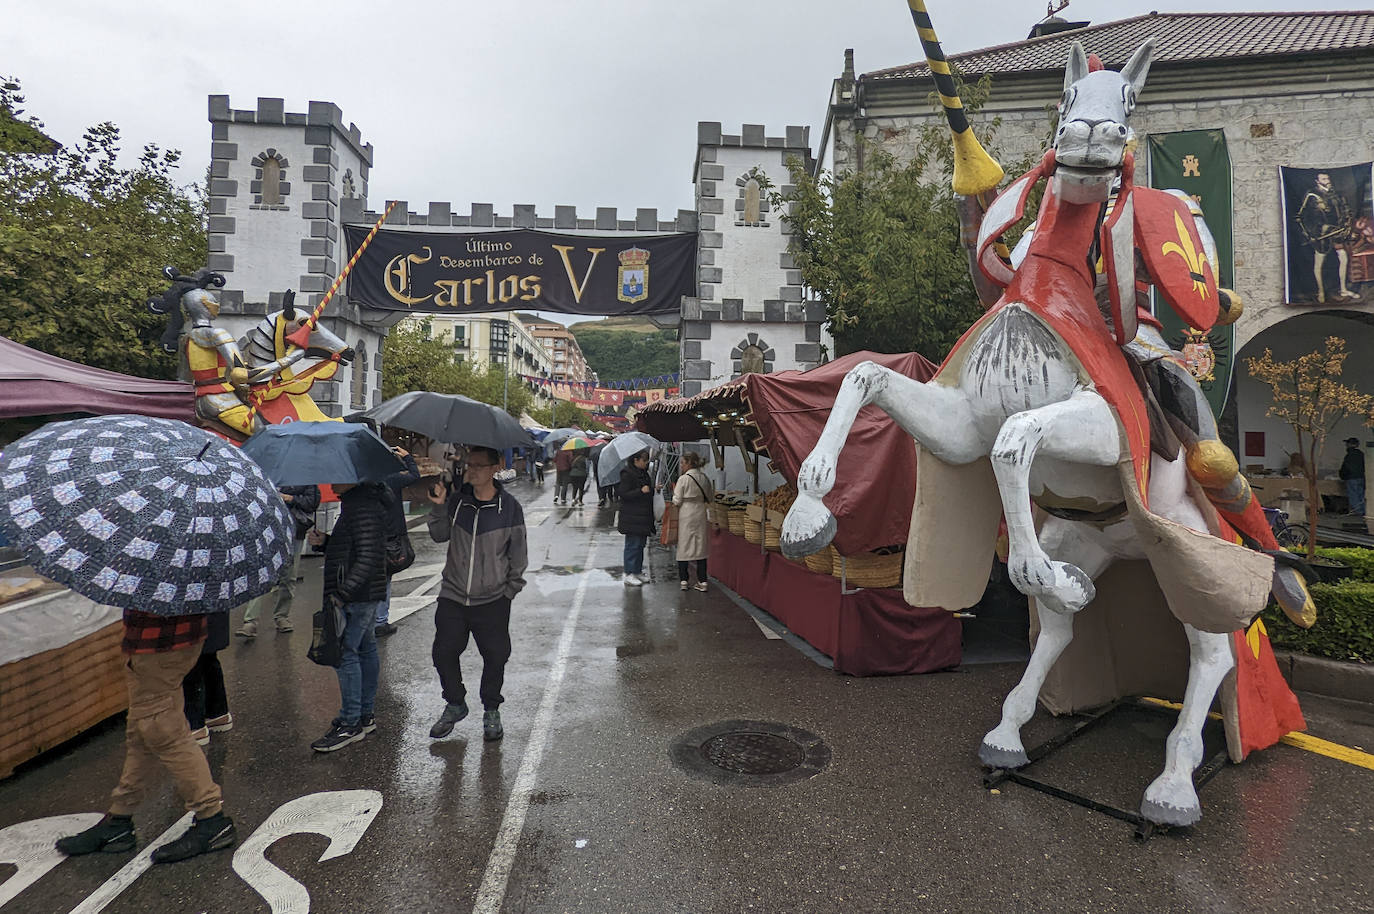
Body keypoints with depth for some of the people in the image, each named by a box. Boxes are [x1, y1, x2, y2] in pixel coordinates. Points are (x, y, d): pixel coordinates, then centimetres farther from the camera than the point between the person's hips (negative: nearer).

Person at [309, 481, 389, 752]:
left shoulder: (363, 508, -19)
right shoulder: (356, 503, 15)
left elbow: (368, 557, -24)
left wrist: (343, 592, -25)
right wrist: (326, 541, 9)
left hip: (358, 597, -11)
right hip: (367, 594, 11)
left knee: (345, 653, -6)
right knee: (366, 649, 15)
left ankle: (351, 723, 2)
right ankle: (365, 715, 25)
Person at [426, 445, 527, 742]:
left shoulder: (509, 507, -5)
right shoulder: (456, 499, 1)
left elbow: (518, 553, 1)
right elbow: (439, 535, 7)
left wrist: (511, 589, 1)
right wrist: (439, 507, -8)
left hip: (493, 600, -2)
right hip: (452, 596, 3)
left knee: (495, 657, 5)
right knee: (444, 653, 7)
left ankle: (491, 711, 27)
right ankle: (455, 704, 31)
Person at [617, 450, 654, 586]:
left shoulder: (643, 473, 15)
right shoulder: (627, 474, -14)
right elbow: (624, 493, -20)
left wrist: (653, 489, 13)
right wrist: (641, 491, -26)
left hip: (642, 516, 9)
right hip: (632, 517, -9)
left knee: (640, 543, 12)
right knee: (633, 544, -6)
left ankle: (637, 571, 21)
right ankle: (629, 574, 0)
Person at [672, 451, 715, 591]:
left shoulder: (684, 478, -12)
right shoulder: (704, 478, 4)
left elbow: (677, 501, -11)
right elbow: (710, 497, 12)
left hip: (686, 515, -4)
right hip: (701, 514, 4)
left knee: (684, 546, 5)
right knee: (700, 546, 9)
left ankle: (683, 580, 6)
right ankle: (702, 581, 8)